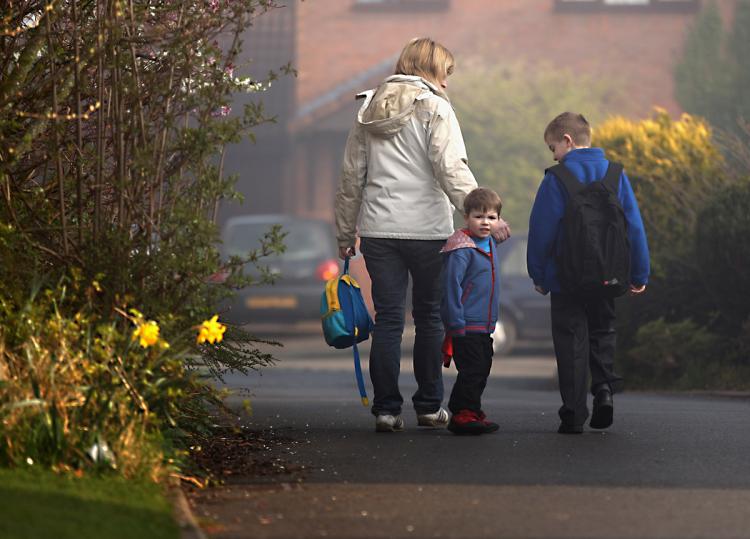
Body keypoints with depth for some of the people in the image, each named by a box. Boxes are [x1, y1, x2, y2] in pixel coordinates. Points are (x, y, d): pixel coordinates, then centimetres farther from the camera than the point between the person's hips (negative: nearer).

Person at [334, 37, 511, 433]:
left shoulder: (369, 111, 12)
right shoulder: (434, 108, -5)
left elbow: (352, 176, 14)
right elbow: (452, 170, -16)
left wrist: (345, 232, 20)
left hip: (378, 229, 4)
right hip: (427, 228, -4)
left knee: (387, 319, 5)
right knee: (430, 316, 9)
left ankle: (386, 409, 1)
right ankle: (429, 407, 13)